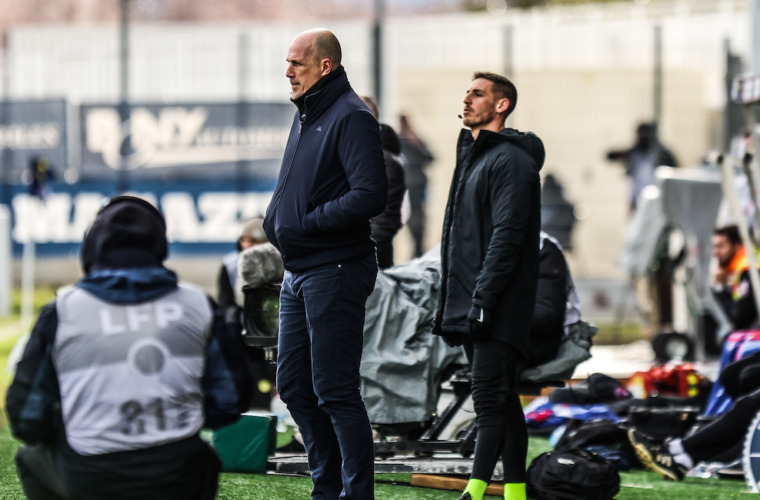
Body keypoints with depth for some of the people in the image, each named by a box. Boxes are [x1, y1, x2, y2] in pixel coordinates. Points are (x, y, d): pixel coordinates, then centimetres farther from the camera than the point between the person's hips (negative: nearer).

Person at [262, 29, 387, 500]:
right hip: (298, 272, 10)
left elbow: (370, 195, -24)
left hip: (335, 272, -10)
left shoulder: (351, 118, -14)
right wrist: (277, 218, 6)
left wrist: (306, 222, -18)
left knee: (335, 392, -7)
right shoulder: (306, 115, 15)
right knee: (294, 386, 14)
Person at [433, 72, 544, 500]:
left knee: (490, 399, -13)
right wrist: (451, 303, 18)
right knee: (503, 401, 9)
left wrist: (483, 299, -22)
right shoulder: (472, 155, 20)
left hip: (500, 307, -10)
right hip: (472, 307, 10)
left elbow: (507, 237, -18)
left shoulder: (510, 160, -10)